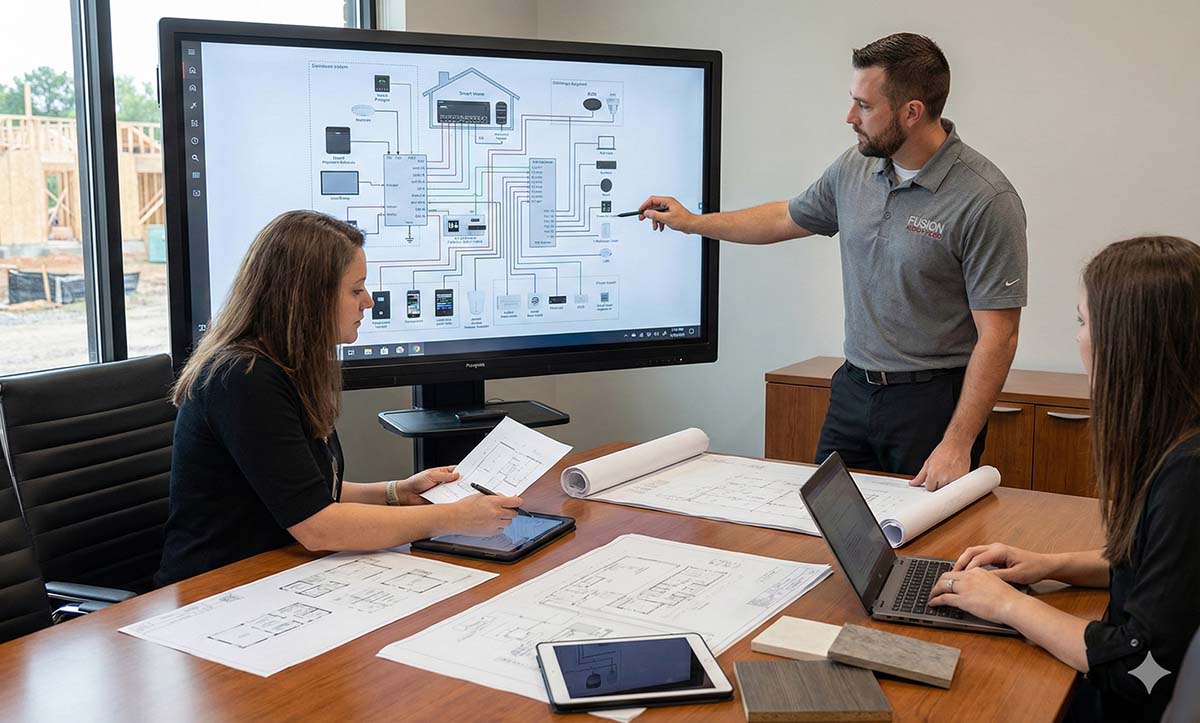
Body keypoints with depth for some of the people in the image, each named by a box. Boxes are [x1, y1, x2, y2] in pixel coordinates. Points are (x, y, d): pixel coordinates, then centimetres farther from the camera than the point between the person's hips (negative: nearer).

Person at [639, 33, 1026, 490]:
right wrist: (692, 222, 23)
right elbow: (788, 218, 21)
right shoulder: (855, 167, 2)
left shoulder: (987, 201, -19)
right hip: (853, 389, 6)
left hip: (933, 401, -6)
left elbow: (998, 336, -19)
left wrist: (957, 444, -23)